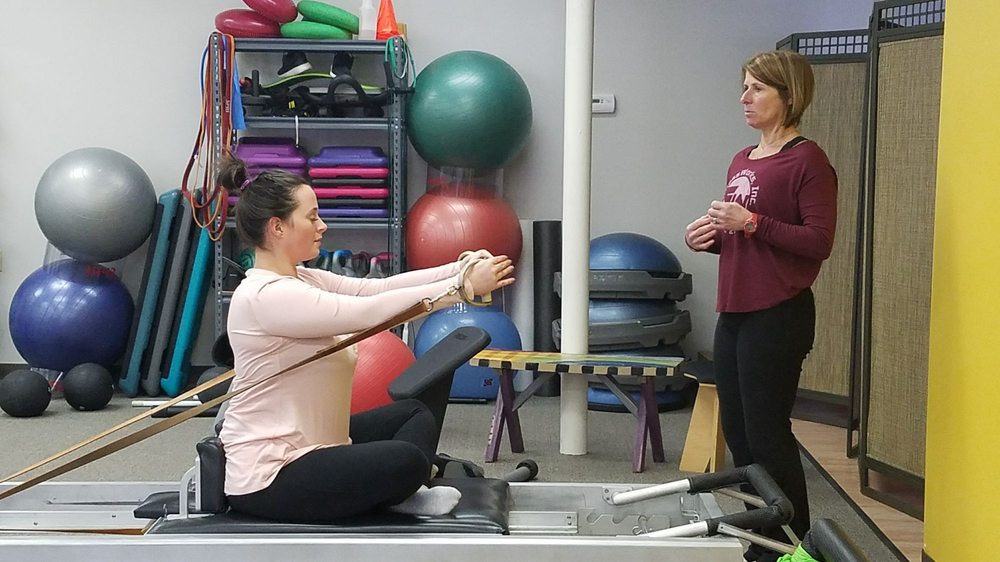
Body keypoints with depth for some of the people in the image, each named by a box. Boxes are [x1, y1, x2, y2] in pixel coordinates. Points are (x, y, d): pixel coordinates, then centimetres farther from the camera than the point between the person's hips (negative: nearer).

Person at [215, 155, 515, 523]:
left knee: (413, 414, 18)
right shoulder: (266, 296, -23)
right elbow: (370, 312, -27)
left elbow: (375, 288, 4)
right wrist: (464, 285, -24)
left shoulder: (300, 280, 7)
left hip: (304, 444, 11)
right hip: (266, 478, -11)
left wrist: (461, 269, -6)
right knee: (405, 461, -28)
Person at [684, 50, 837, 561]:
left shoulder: (807, 159, -10)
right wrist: (709, 237, 4)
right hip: (734, 313, 8)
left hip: (777, 316, -8)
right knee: (738, 433, 13)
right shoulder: (742, 161, 14)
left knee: (767, 436, -3)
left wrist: (752, 223, -21)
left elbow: (819, 242, -15)